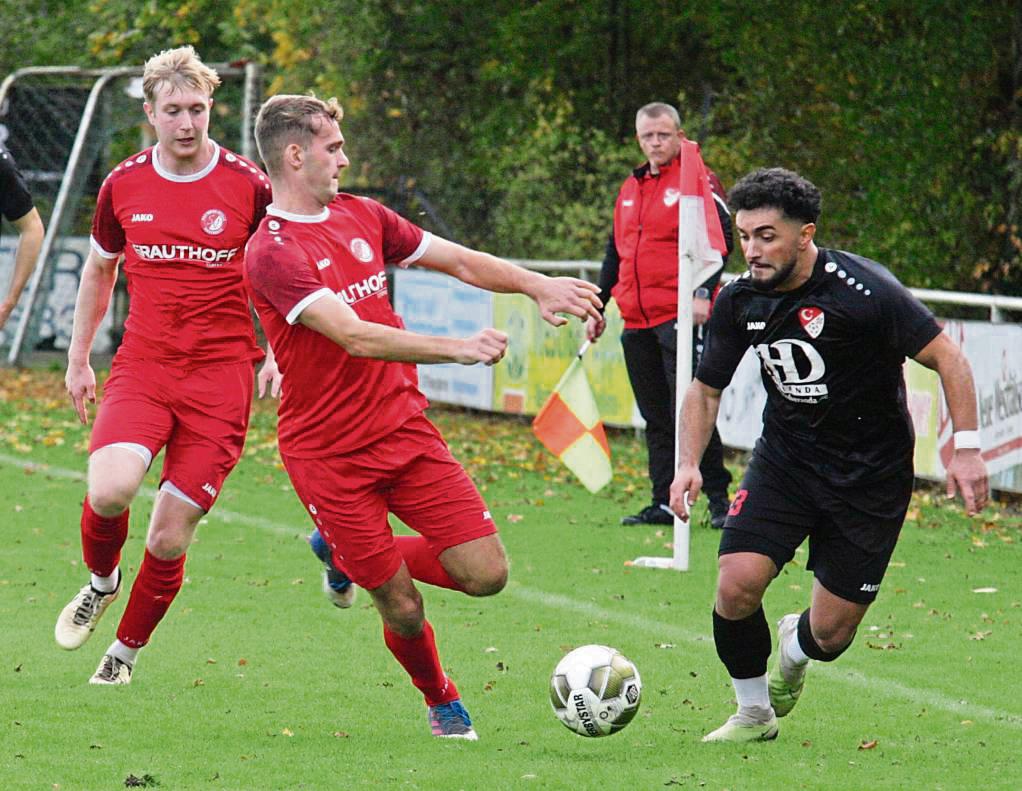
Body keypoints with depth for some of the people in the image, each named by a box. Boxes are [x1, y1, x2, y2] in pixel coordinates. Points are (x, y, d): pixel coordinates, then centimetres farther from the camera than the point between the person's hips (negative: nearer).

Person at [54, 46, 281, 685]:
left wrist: (278, 355, -2)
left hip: (221, 375, -1)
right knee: (110, 490, -24)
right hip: (142, 367, 1)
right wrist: (78, 359, 20)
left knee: (169, 537, -5)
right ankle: (102, 582, 9)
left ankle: (127, 650, 19)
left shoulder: (249, 186, -2)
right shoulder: (123, 186, 4)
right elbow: (99, 271, 21)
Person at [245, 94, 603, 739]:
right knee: (402, 608, -3)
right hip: (329, 455, -6)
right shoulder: (274, 253, -16)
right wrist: (456, 348, -36)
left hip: (404, 428, 6)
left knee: (487, 574, -2)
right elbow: (355, 337, -27)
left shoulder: (361, 217, 9)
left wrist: (537, 286, -1)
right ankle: (442, 703, 28)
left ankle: (349, 553, 23)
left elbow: (459, 261, 16)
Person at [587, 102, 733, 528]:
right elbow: (615, 253, 26)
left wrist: (703, 293, -23)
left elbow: (719, 238, -12)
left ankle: (718, 499, -5)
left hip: (682, 318, -7)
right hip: (637, 324, 7)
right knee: (656, 420, 8)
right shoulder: (630, 188, 19)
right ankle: (664, 504, 12)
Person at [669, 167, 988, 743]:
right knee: (736, 586, -18)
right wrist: (689, 463, -5)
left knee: (830, 635, -2)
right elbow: (706, 390, 10)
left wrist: (967, 448, -22)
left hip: (871, 478, -3)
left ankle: (794, 647, 39)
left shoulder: (863, 290, -22)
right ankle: (753, 712, 8)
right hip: (783, 462, 4)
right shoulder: (740, 302, -5)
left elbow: (947, 357, -15)